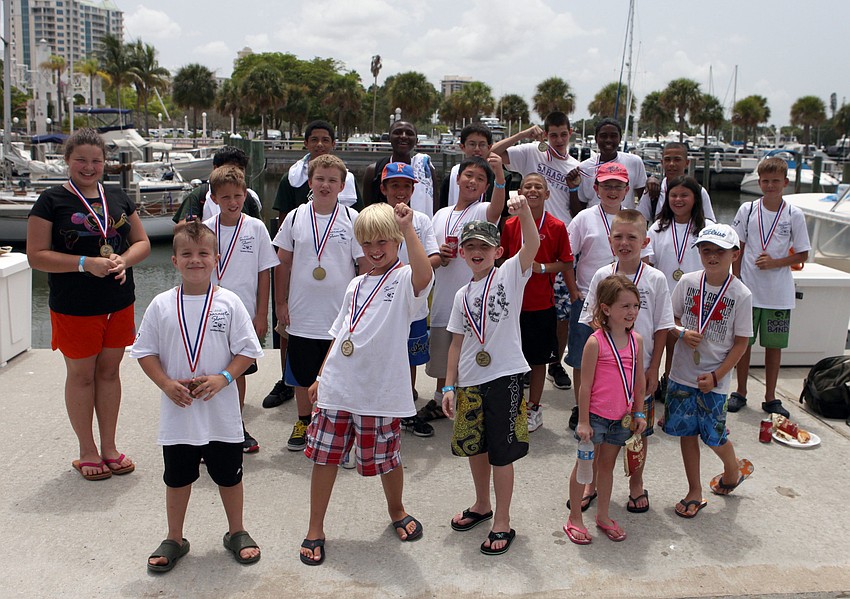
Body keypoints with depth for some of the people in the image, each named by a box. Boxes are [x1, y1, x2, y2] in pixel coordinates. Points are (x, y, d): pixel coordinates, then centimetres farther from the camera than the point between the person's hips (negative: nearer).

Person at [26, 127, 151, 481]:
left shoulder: (118, 198, 8)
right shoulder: (52, 201, -6)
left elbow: (143, 242, 11)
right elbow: (36, 255, -11)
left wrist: (124, 259, -11)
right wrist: (86, 263, -22)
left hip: (119, 303, 4)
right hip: (74, 308, -4)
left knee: (109, 372, 13)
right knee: (81, 376, 7)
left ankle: (109, 447, 26)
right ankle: (87, 451, 22)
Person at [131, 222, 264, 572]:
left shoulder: (228, 303, -7)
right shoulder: (162, 305, -4)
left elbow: (248, 350, -4)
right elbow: (144, 351, 2)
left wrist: (222, 377, -17)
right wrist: (166, 384, -12)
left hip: (222, 413, -1)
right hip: (177, 412, 1)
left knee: (229, 475, 14)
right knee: (177, 477, 16)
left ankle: (236, 533, 35)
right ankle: (174, 540, 34)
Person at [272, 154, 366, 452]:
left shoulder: (352, 219, -3)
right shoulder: (295, 218, 2)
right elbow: (283, 263, 8)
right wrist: (281, 303, 6)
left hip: (341, 315, -2)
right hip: (302, 315, 2)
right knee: (302, 375, 14)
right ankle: (303, 422, 34)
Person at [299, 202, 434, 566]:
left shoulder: (403, 280, -6)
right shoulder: (356, 286, 14)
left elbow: (424, 275, -33)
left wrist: (408, 229, -36)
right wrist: (321, 376, 15)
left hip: (380, 390, -5)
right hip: (337, 386, 6)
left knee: (384, 458, 10)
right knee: (324, 456, 9)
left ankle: (396, 511, 39)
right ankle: (315, 530, 23)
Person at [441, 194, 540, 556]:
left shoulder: (510, 274, -3)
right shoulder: (462, 295, 11)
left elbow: (533, 245, -22)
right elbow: (457, 343, 12)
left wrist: (524, 212, -40)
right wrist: (449, 386, 8)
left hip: (505, 376, -5)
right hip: (469, 380, 5)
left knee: (501, 452, 1)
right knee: (474, 447, 18)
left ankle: (502, 523, 16)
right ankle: (482, 505, 40)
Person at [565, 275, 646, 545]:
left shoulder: (636, 340, 0)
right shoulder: (596, 342, -17)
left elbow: (640, 381, 9)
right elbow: (586, 385, -14)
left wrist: (639, 413, 10)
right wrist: (583, 421, -12)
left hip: (623, 417, 5)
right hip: (596, 415, -5)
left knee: (607, 464, 18)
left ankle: (602, 515, 33)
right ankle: (574, 518, 21)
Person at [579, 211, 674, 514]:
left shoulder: (655, 279, -5)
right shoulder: (602, 276, -2)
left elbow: (662, 328, -2)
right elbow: (591, 321, 3)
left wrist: (653, 369, -4)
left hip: (640, 369, -1)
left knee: (639, 430, 12)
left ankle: (636, 483, 32)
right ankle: (592, 482, 28)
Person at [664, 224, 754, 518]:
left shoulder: (741, 294, -10)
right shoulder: (688, 282, -3)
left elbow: (740, 343, -5)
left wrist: (716, 375, -12)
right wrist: (682, 333, -14)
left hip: (714, 380, -3)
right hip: (682, 373, 3)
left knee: (713, 435, 4)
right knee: (687, 433, 9)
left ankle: (734, 468, 38)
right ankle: (695, 492, 25)